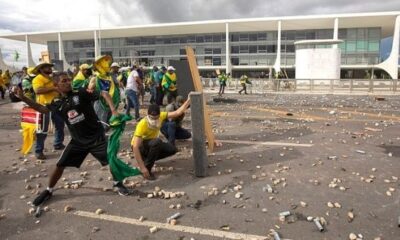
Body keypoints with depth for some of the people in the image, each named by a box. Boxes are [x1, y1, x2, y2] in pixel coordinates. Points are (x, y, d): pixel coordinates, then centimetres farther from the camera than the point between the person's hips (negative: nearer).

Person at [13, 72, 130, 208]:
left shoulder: (81, 93, -12)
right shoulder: (57, 103, 1)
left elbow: (104, 95, -15)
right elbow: (42, 109, 18)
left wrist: (114, 111, -29)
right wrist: (23, 97, 10)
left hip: (96, 137, -3)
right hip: (78, 140, 3)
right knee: (60, 165, 6)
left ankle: (117, 183, 23)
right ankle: (48, 191, 30)